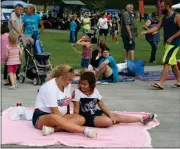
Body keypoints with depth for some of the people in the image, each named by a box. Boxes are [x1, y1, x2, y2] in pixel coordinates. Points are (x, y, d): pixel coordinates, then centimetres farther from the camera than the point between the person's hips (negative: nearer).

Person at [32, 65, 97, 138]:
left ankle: (52, 129, -35)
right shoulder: (50, 87, -18)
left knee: (80, 119, -18)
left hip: (61, 116, 8)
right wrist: (66, 121, -18)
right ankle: (85, 130, -49)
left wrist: (67, 118, -7)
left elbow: (66, 104, 8)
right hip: (41, 117, -7)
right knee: (54, 118, -42)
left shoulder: (68, 85, 4)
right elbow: (55, 112, -20)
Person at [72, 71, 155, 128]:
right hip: (86, 117, -6)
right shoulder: (77, 92, -11)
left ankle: (142, 119, -2)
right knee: (108, 121, -30)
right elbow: (76, 109, -12)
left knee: (116, 116, -4)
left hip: (95, 113, 6)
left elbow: (102, 106, 7)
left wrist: (111, 115, -3)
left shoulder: (95, 91, 5)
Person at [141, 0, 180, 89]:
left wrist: (172, 38, -17)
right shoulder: (164, 18, 13)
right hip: (167, 43, 8)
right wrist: (146, 32, -2)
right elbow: (157, 27, 9)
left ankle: (161, 83, -19)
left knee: (166, 62, -15)